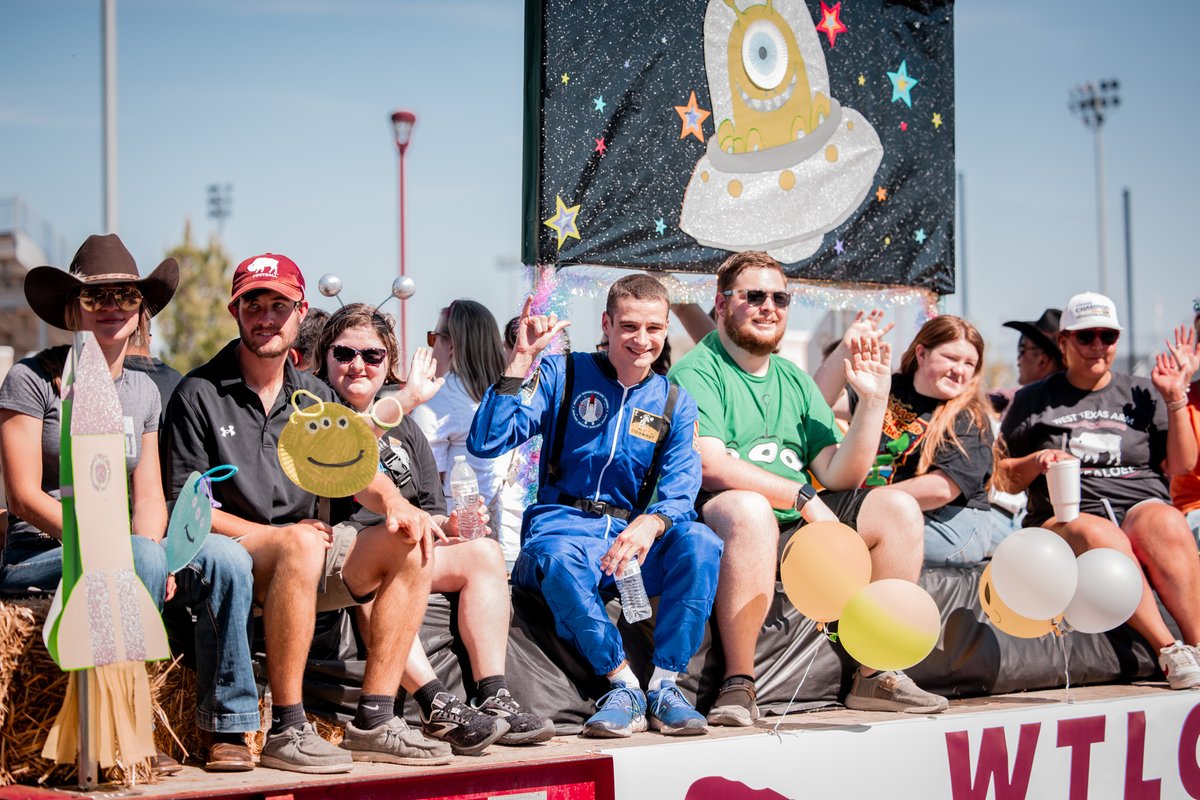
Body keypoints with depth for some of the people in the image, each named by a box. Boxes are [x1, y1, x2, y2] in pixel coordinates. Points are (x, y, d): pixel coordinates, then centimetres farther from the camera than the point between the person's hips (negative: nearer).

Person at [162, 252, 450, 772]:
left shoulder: (315, 398, 17)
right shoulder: (200, 394, -3)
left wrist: (395, 504, -13)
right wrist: (273, 535, -17)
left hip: (302, 552, 7)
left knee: (410, 545, -13)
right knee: (303, 544, -37)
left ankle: (372, 723, -15)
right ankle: (286, 730, -33)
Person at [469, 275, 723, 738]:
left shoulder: (675, 404, 13)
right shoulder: (562, 376, 5)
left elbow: (680, 484, -5)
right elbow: (485, 444, -6)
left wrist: (650, 524, -28)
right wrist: (521, 361, -13)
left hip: (634, 533, 2)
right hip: (565, 527, -2)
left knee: (700, 542, -29)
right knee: (556, 558, -38)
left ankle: (664, 686, -25)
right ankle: (625, 685, -29)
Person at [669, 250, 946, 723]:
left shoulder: (795, 381, 19)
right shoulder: (696, 373, -3)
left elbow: (838, 476, 12)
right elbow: (708, 464, -19)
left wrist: (872, 401, 1)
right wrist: (803, 497, -21)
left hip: (798, 524, 7)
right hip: (718, 517, -7)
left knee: (897, 508, -4)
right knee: (748, 509, -39)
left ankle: (875, 673, -4)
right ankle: (738, 684, -33)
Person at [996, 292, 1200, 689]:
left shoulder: (1141, 394, 21)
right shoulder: (1033, 401, 18)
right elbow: (1006, 479, 16)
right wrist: (1037, 461, -4)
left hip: (1141, 507, 1)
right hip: (1066, 517, -1)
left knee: (1166, 524, -35)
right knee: (1097, 535, -37)